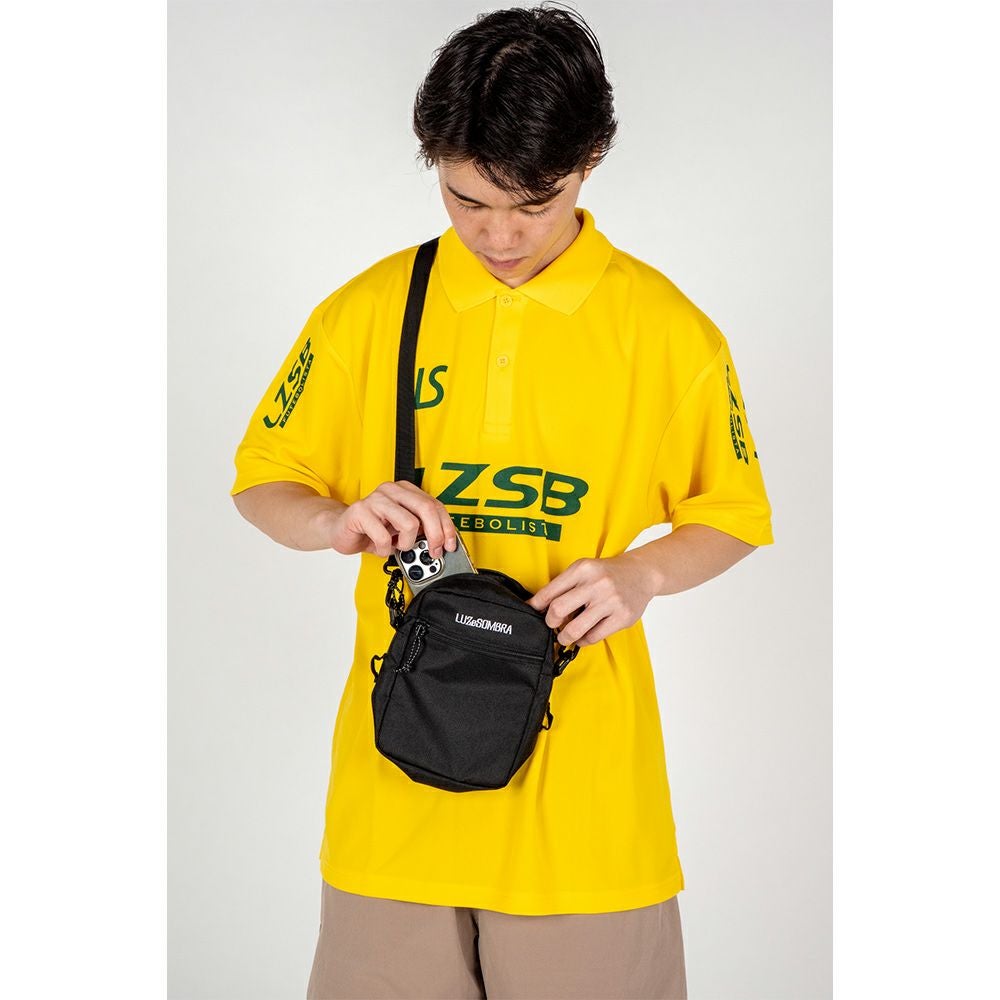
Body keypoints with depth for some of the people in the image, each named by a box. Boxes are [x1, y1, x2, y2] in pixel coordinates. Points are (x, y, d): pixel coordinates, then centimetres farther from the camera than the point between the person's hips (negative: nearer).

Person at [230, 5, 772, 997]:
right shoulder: (367, 313, 1)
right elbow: (262, 483, 10)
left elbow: (730, 516, 8)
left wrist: (640, 573, -12)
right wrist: (338, 522, -12)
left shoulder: (669, 331, -2)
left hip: (583, 784, -1)